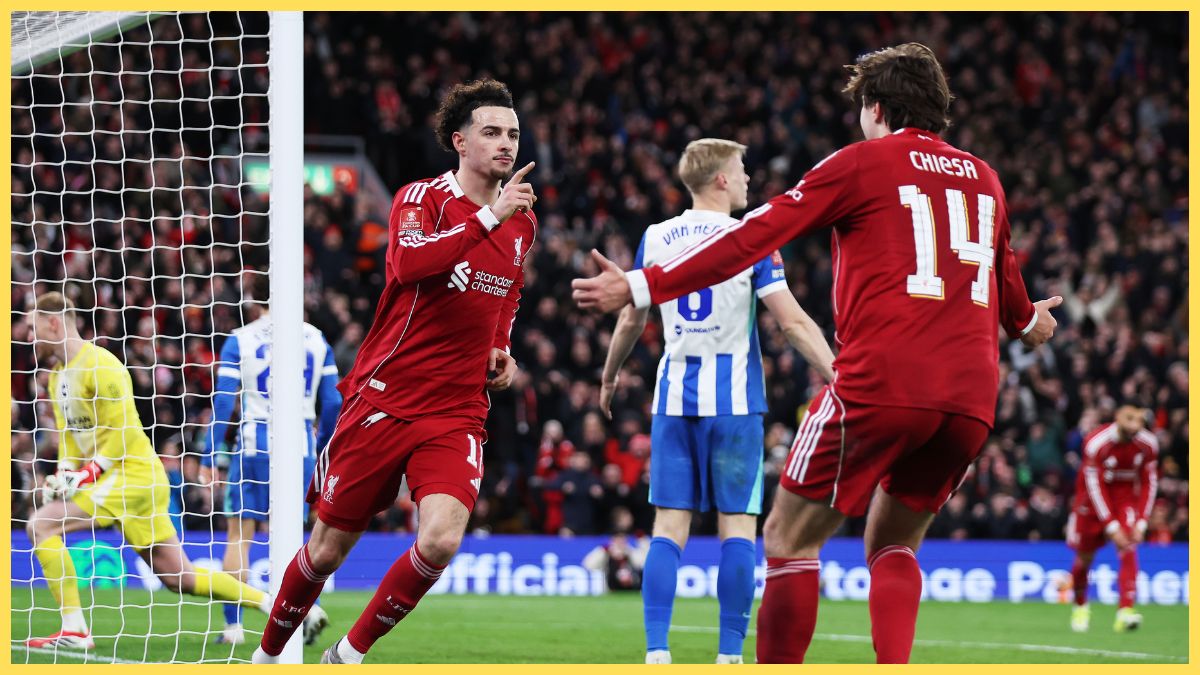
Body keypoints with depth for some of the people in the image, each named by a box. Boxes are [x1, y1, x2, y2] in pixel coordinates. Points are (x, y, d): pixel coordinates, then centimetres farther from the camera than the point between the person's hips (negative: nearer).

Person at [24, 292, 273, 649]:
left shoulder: (100, 366, -13)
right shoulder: (59, 374, 17)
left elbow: (123, 433, -17)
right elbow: (69, 435, 20)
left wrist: (87, 474, -21)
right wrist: (62, 475, 2)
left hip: (133, 472, -9)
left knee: (41, 525, -16)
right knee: (180, 578, 8)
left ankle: (74, 629, -16)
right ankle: (273, 603, 12)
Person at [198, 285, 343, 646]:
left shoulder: (239, 341, 0)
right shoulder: (316, 339, 9)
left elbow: (222, 403, -5)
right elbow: (333, 403, 9)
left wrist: (208, 457, -2)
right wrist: (322, 449, 21)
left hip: (255, 444, -3)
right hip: (300, 446, 3)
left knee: (239, 534, 7)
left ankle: (233, 624, 5)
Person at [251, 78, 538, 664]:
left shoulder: (522, 221, 12)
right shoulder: (421, 197, -5)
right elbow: (410, 263, -28)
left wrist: (500, 353, 13)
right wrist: (487, 216, -30)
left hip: (458, 412, 3)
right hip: (382, 401, -3)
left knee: (440, 540, -20)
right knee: (328, 549, 4)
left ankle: (348, 656, 0)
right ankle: (266, 655, 29)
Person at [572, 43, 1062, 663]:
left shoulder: (862, 162, 5)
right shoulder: (982, 177, 20)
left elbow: (756, 235, -2)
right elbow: (1003, 269, 40)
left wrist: (642, 287, 0)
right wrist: (1026, 321, 63)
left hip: (881, 384, -5)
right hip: (971, 398, 5)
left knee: (789, 538, 4)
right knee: (892, 546, 18)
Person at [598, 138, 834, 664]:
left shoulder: (655, 239, 6)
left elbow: (632, 321, 15)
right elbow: (793, 322, -9)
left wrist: (609, 379, 30)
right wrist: (838, 379, -5)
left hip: (674, 399, 3)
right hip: (734, 402, -3)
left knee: (669, 529, 3)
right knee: (737, 528, 0)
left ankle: (656, 654, -5)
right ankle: (729, 657, -5)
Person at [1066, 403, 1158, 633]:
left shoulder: (1148, 444, -17)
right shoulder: (1096, 443, -28)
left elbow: (1149, 483, -7)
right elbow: (1094, 486, -25)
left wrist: (1141, 523, -16)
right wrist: (1111, 527, -28)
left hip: (1126, 495, 2)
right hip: (1095, 497, -2)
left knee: (1128, 548, -20)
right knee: (1085, 556, 6)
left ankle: (1125, 612, -27)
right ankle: (1080, 606, 34)